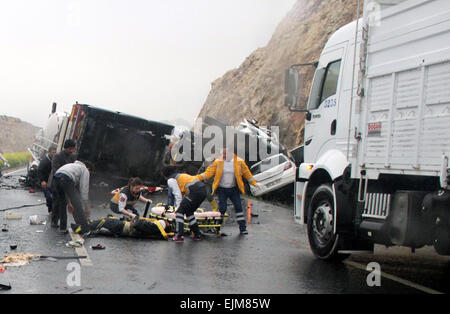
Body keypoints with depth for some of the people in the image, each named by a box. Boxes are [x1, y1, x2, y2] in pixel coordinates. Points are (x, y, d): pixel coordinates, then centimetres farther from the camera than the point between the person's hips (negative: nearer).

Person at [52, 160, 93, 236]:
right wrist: (86, 207, 16)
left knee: (62, 203, 26)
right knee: (77, 205, -2)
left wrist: (69, 201, 41)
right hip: (66, 179, -7)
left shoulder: (74, 165, 42)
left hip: (56, 178, 7)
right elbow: (84, 188, 12)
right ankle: (85, 230, -3)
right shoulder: (85, 170, 21)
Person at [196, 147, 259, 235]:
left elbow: (247, 173, 6)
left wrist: (254, 182, 6)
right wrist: (198, 178, -18)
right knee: (222, 208, -5)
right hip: (222, 189, -1)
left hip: (234, 189, 1)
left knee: (238, 207, 0)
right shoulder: (218, 162, -5)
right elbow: (209, 172, -7)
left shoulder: (239, 162, -3)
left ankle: (243, 228, 8)